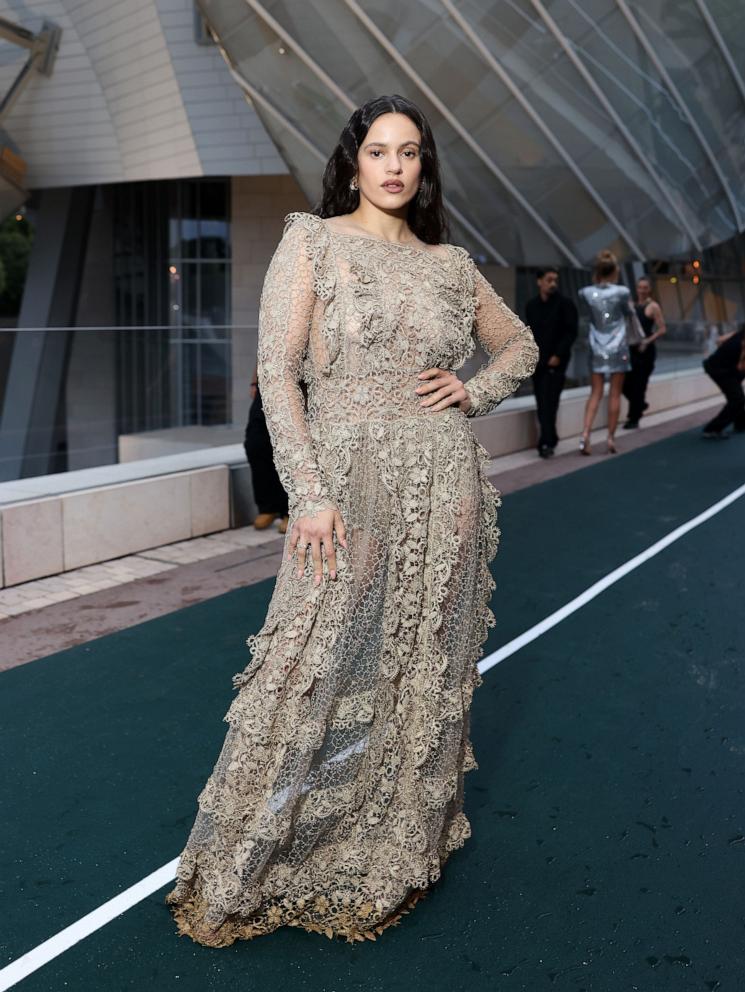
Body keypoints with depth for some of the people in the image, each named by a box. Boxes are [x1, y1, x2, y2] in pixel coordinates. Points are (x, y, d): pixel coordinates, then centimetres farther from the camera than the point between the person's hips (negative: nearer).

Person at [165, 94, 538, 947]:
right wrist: (310, 495, -15)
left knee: (426, 671, 11)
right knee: (320, 675, -2)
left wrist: (476, 391, 4)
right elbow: (276, 372, -7)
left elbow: (519, 344, 25)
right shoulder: (313, 243, 0)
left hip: (446, 486, 4)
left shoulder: (450, 264, 11)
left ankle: (395, 854, 32)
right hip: (350, 482, -4)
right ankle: (243, 877, 18)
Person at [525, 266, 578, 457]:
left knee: (549, 402, -14)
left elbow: (571, 332, -7)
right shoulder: (531, 305, 11)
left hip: (556, 361, -5)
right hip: (537, 361, 5)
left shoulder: (565, 304, -3)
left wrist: (558, 355, -14)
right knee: (541, 403, 7)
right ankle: (550, 438, 20)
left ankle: (546, 442, -14)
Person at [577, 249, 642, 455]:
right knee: (615, 394, 6)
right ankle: (611, 438, 9)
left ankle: (585, 434, -8)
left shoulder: (586, 293, -6)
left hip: (597, 349, 2)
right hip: (618, 348, -2)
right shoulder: (622, 292, -11)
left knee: (595, 393, 7)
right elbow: (630, 314, 7)